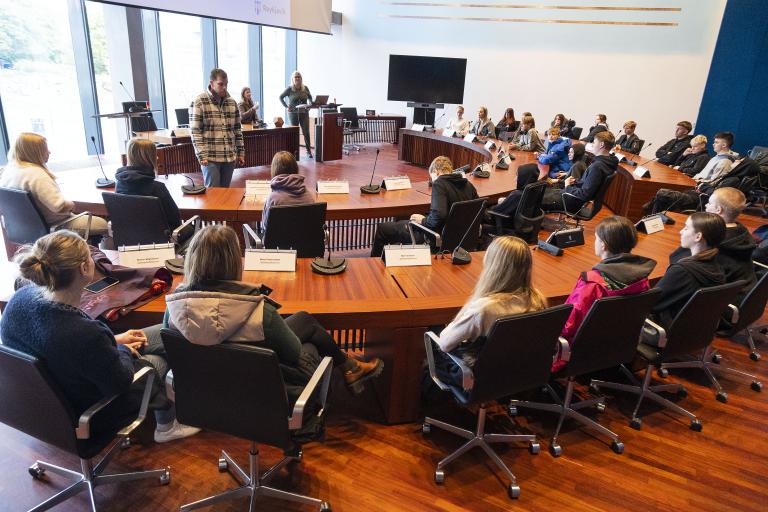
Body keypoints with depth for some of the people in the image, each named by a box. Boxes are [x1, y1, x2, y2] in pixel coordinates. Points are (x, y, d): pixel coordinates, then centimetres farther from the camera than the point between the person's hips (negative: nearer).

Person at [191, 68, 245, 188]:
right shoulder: (200, 102, -5)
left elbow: (237, 129, 15)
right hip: (210, 157, -4)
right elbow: (195, 131, -7)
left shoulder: (232, 102, 10)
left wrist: (241, 152, 11)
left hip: (230, 157, 5)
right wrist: (202, 155, -13)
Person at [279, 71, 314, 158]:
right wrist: (286, 106, -6)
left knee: (306, 132, 0)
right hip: (293, 114, -2)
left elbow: (310, 97, 20)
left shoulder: (305, 88, 3)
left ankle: (309, 151, 8)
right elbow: (281, 97, 3)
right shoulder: (289, 89, -4)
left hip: (304, 113, 2)